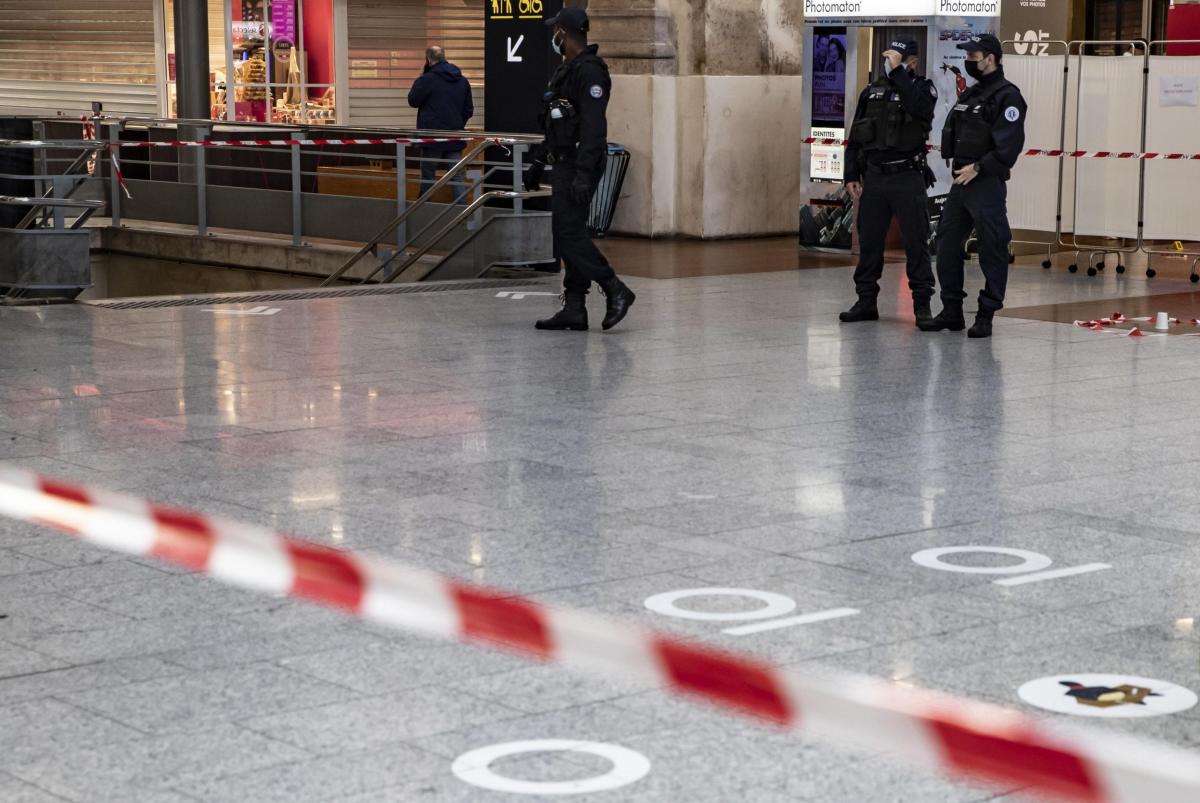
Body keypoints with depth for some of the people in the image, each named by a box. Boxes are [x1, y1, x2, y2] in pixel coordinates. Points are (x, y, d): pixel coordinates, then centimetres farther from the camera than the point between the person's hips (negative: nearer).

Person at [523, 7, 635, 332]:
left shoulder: (589, 71, -15)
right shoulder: (566, 70, 17)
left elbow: (593, 127, -23)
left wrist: (583, 175, -28)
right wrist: (537, 162, 25)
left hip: (579, 166, -10)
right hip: (564, 164, 10)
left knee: (569, 232, -14)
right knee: (566, 234, 8)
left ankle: (615, 291, -9)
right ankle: (574, 309, 9)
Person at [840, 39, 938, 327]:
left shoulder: (922, 88, 1)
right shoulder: (871, 92, 12)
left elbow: (918, 105, -25)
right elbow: (855, 138, 14)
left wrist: (898, 71, -20)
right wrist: (851, 176, 6)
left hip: (907, 177, -4)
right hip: (873, 177, 4)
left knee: (916, 243, -3)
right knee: (869, 242, 7)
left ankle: (922, 304, 2)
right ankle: (866, 301, 16)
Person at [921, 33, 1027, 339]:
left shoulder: (1007, 96, -9)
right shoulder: (970, 94, 18)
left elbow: (1009, 144, -18)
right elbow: (952, 131, 22)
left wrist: (978, 168, -18)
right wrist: (955, 162, 8)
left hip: (987, 184, -9)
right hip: (960, 180, 9)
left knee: (992, 250, -3)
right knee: (947, 244, 10)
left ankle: (986, 315, 2)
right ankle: (952, 311, 18)